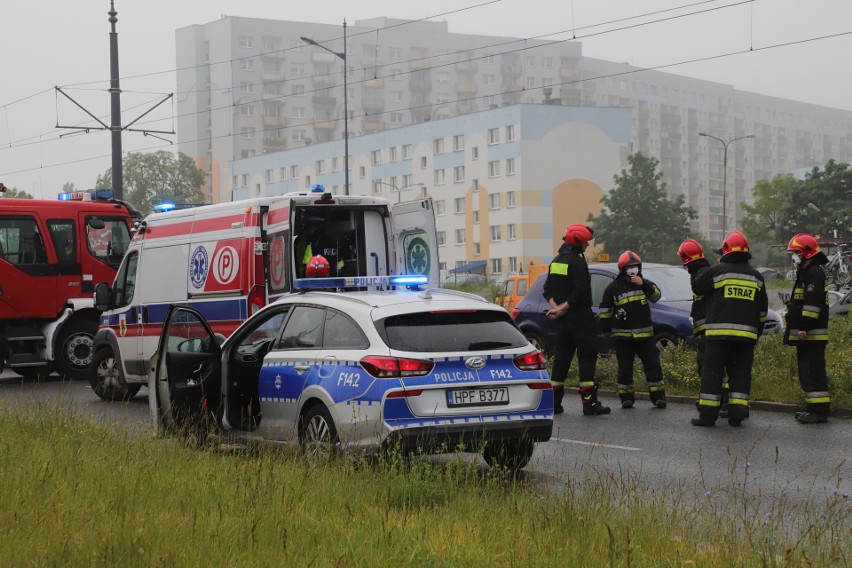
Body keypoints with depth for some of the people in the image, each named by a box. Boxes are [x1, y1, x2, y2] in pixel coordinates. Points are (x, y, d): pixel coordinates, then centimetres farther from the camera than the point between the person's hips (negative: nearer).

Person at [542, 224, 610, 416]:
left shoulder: (555, 261, 13)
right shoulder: (577, 262, -14)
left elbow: (548, 290, 11)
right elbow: (580, 293, -20)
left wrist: (556, 306, -3)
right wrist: (562, 308, -11)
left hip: (562, 320, 8)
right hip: (580, 318, -8)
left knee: (561, 358, 12)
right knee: (587, 357, -4)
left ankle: (554, 402, 11)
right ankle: (590, 403, -5)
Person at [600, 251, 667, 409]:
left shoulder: (644, 283, 9)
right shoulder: (613, 287, 2)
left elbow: (656, 295, -8)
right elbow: (605, 310, 6)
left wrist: (643, 284, -20)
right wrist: (606, 330, 5)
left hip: (644, 333, 2)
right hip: (622, 335, -2)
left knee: (653, 366, 0)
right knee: (625, 368, 2)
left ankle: (658, 396, 7)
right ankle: (626, 397, 11)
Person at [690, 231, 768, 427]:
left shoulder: (717, 271, -4)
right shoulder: (756, 276, 11)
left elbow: (697, 289, 10)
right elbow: (762, 309, 16)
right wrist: (757, 332, 25)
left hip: (719, 332, -4)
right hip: (746, 334, 4)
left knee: (712, 372, 0)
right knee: (741, 373, 8)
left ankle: (707, 414, -2)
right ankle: (737, 413, 2)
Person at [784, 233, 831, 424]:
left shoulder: (814, 273, -13)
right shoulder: (806, 272, 21)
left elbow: (812, 303, -22)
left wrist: (803, 327, -25)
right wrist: (798, 329, 24)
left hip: (812, 334, -11)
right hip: (805, 334, 11)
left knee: (813, 372, -11)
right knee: (807, 371, 13)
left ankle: (820, 410, -10)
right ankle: (813, 408, 18)